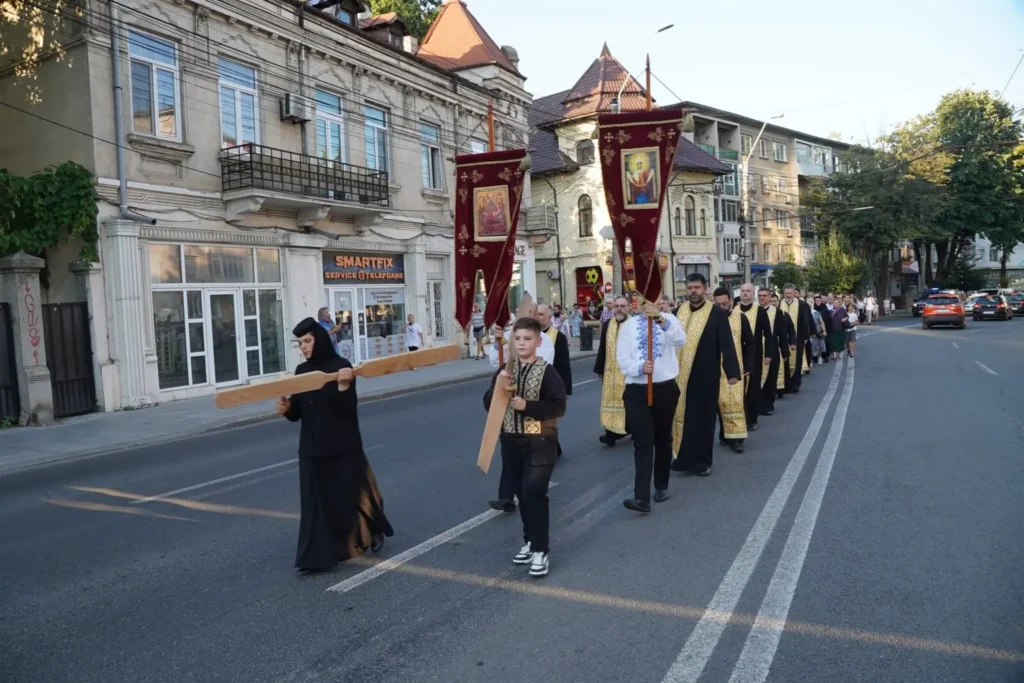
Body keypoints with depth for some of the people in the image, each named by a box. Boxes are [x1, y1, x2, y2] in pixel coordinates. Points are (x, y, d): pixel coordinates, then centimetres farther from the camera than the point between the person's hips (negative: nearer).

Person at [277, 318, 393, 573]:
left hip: (342, 446, -5)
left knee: (351, 493, 7)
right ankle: (317, 556, 15)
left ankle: (374, 530, 33)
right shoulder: (301, 371, 6)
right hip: (312, 447, 5)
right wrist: (287, 408, -13)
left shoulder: (340, 366, -11)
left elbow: (348, 408, -17)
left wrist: (344, 386, -33)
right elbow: (298, 412, 8)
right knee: (316, 500, 7)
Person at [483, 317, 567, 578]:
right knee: (522, 494, 13)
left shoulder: (547, 372, -9)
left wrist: (527, 406, -21)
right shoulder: (505, 371, 5)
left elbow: (558, 407, -13)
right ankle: (530, 541, 30)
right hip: (511, 441, 5)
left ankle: (541, 551, -1)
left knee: (534, 493, -11)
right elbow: (488, 404, 3)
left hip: (540, 441, -5)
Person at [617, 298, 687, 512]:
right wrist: (639, 367, -22)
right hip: (636, 390, 0)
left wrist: (662, 321, -34)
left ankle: (661, 486, 30)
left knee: (663, 439, 14)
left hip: (665, 388, 0)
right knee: (642, 442, -7)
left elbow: (680, 340, -18)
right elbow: (622, 357, -2)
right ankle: (642, 497, -12)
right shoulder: (628, 325, 5)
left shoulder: (668, 320, 3)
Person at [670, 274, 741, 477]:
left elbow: (726, 344, -9)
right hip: (681, 374, 4)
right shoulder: (680, 312, 5)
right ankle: (684, 456, 22)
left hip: (706, 375, -3)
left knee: (703, 417, 7)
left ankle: (702, 460, 18)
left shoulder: (717, 313, -6)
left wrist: (732, 371, -15)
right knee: (682, 415, 10)